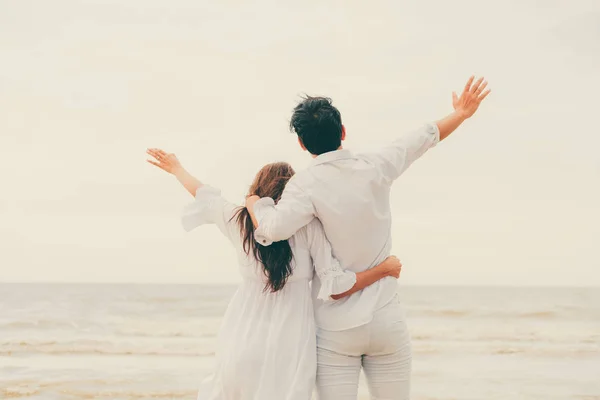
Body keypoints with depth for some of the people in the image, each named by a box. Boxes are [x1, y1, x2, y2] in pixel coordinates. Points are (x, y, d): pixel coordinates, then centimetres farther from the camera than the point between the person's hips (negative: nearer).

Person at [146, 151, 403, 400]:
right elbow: (336, 289, -9)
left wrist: (176, 168, 44)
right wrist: (385, 268, 4)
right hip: (288, 348, -3)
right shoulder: (309, 226, -6)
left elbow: (204, 195, 25)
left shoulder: (238, 219, 4)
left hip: (242, 340, 3)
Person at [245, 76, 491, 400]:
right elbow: (424, 137, 15)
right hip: (387, 323, 3)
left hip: (336, 328, -3)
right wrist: (460, 114, 30)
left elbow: (274, 228, -29)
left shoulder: (306, 185, -12)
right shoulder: (375, 169, -1)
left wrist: (254, 202, -8)